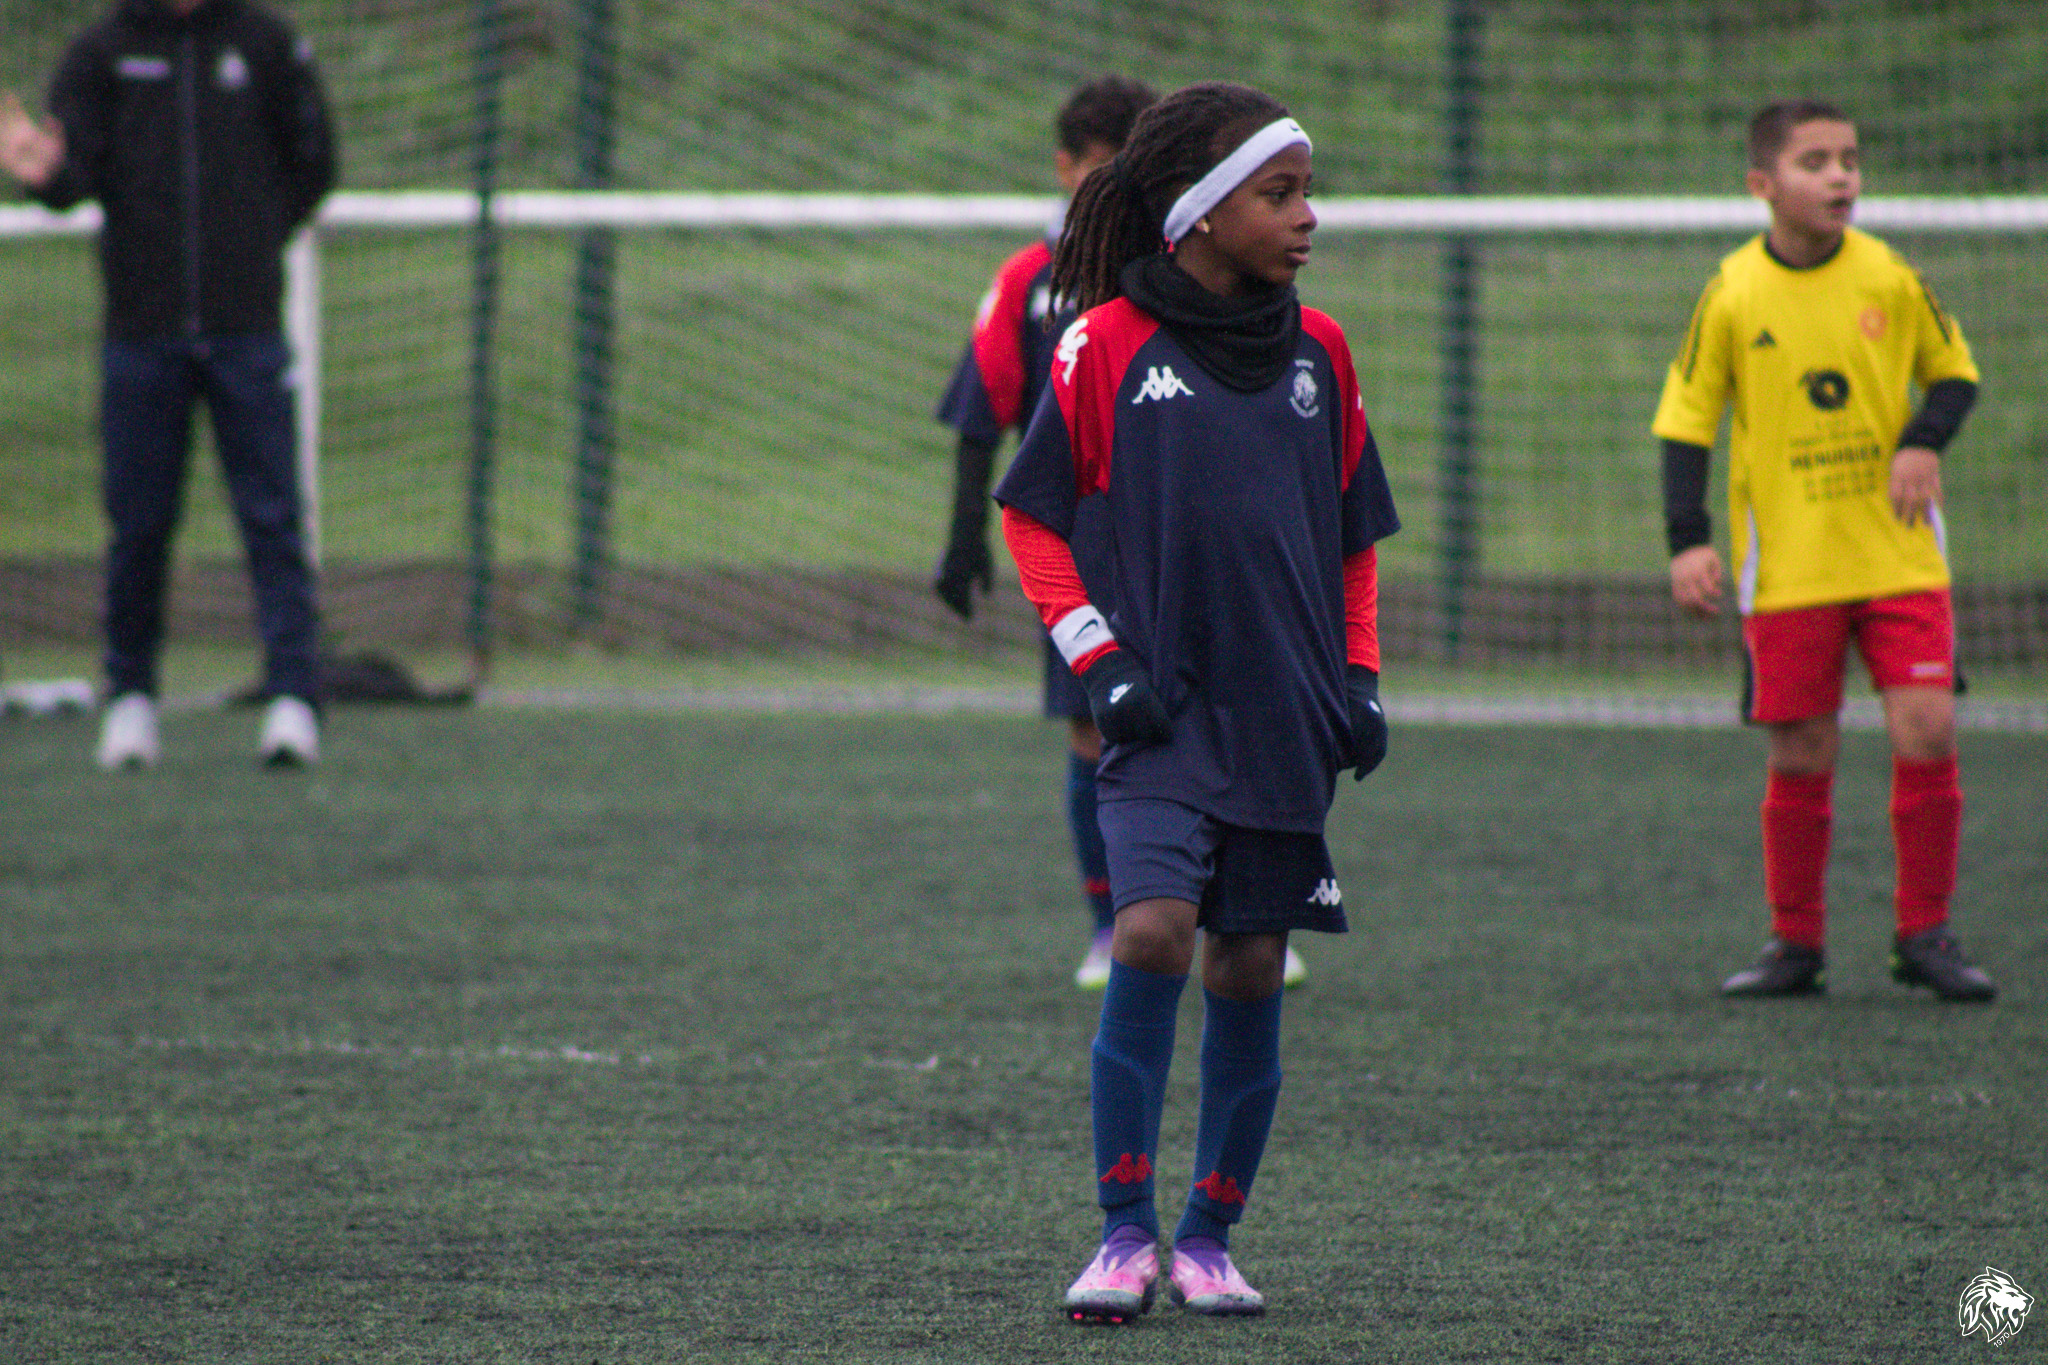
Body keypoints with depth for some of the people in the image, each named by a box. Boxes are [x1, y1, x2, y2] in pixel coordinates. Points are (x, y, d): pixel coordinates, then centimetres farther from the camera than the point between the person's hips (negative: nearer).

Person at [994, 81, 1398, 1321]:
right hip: (1163, 712, -4)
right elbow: (1033, 515, 4)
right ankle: (1126, 1232, -9)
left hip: (1287, 719, 4)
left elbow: (1356, 532, 19)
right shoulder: (1110, 344, -3)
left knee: (1249, 970, 4)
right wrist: (1097, 660, -5)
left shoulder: (1317, 350, 9)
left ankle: (1210, 1239, 15)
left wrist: (1360, 677, 9)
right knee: (1154, 932, -19)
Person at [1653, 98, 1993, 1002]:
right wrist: (1687, 541, -8)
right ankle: (1796, 944, 16)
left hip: (1897, 549, 1)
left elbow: (1953, 370, 11)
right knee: (1800, 756, 2)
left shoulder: (1889, 277, -2)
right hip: (1787, 565, -1)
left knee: (1927, 732, -9)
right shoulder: (1733, 294, -5)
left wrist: (1925, 442, -10)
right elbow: (1685, 418, 1)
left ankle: (1925, 936, 6)